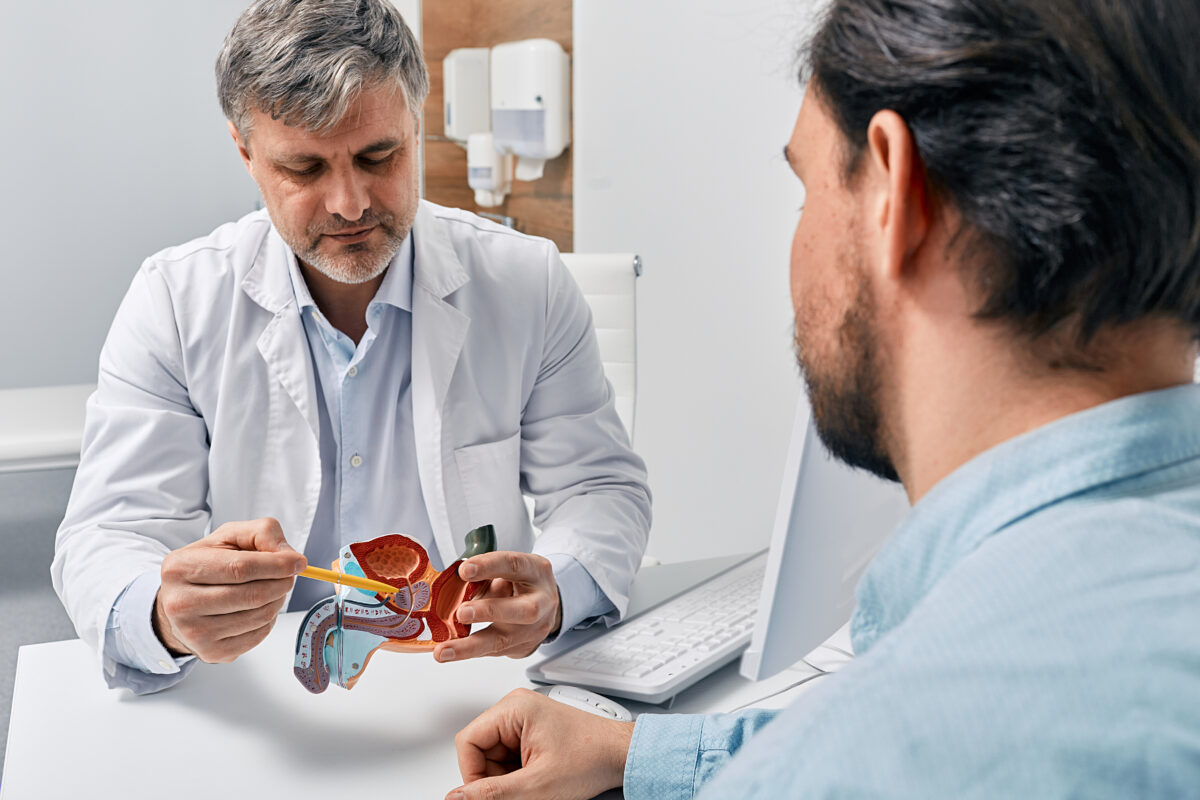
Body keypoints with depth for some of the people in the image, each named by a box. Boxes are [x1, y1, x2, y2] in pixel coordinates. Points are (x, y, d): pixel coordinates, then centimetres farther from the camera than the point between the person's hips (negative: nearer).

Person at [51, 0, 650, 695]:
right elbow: (106, 541, -8)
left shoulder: (528, 284, -4)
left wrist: (552, 594, -24)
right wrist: (167, 615, -33)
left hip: (474, 693, -1)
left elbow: (604, 489, 0)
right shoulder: (172, 303, -5)